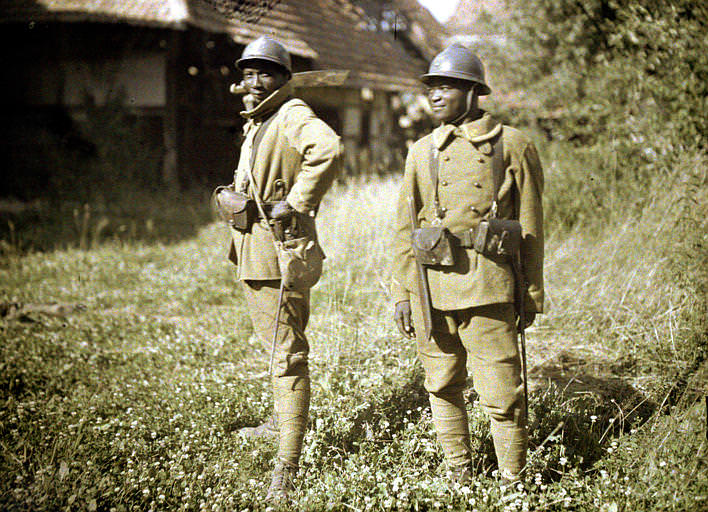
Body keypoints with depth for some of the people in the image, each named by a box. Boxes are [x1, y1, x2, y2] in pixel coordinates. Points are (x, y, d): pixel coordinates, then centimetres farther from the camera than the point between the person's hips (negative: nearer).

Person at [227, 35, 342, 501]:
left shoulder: (294, 117, -13)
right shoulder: (255, 124, 18)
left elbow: (331, 150, -34)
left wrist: (294, 204, -30)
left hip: (280, 252, -10)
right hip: (252, 253, 10)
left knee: (287, 355, -10)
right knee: (275, 345, 24)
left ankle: (287, 469, -11)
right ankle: (285, 420, 43)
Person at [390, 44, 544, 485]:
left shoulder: (513, 146, 3)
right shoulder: (422, 152, 13)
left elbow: (531, 227, 5)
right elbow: (405, 228, 14)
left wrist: (531, 295, 3)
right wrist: (402, 292, 8)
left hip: (487, 288, -4)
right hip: (431, 288, 4)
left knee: (502, 394, -4)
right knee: (443, 387, 11)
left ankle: (515, 483, 10)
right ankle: (459, 476, 26)